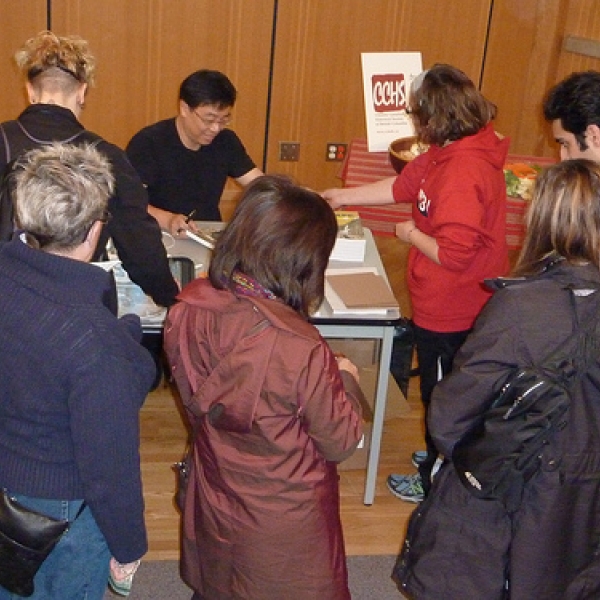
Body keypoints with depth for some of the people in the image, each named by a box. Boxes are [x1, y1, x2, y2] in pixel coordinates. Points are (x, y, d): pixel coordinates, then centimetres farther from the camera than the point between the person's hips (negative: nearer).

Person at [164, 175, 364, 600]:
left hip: (214, 506, 4)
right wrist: (345, 378, -2)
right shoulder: (302, 350, -36)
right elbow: (341, 443, -19)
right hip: (284, 523, -4)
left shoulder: (187, 312, -20)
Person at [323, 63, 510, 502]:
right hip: (445, 305, 9)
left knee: (442, 395, 11)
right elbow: (402, 186, 15)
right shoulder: (448, 153, 1)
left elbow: (454, 252, -33)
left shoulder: (463, 172, -30)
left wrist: (413, 235, -15)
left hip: (451, 313, -9)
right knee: (441, 389, 26)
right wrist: (343, 197, 20)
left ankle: (436, 480, 31)